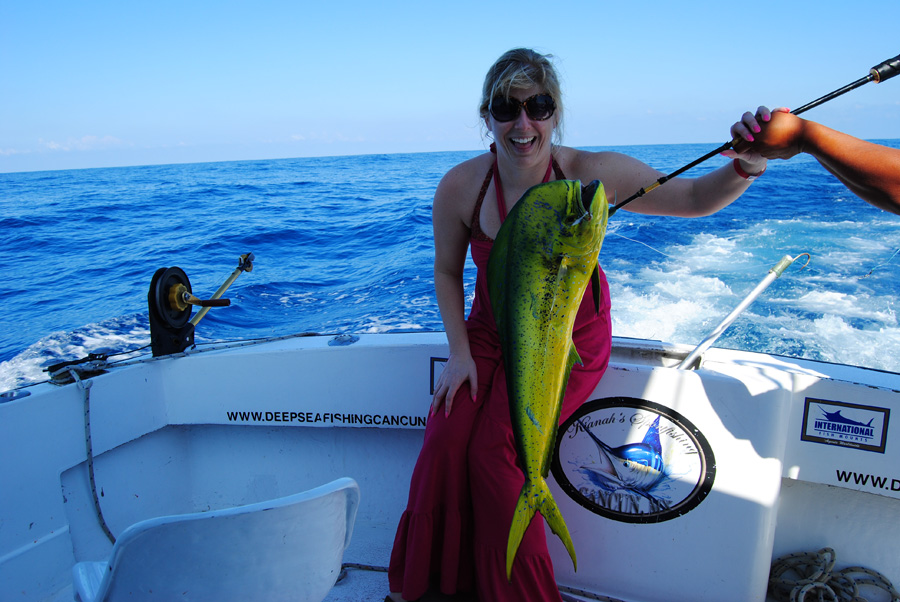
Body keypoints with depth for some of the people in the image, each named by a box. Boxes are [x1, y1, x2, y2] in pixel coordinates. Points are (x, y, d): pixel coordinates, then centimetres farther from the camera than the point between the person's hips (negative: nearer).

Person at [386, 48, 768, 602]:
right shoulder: (460, 187, -15)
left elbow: (695, 198, -17)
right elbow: (447, 271, -1)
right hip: (491, 332, 3)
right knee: (445, 441, -14)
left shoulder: (590, 174, -21)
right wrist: (460, 352, -7)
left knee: (496, 449, -18)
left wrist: (746, 166, -39)